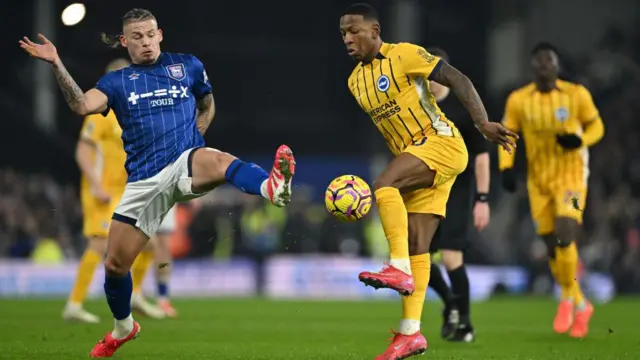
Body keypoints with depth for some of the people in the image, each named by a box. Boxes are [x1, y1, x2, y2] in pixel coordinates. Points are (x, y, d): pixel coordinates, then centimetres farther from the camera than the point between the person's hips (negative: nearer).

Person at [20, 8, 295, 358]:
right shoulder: (116, 81, 8)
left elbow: (207, 107, 27)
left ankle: (272, 187, -73)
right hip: (145, 180, 3)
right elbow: (82, 106, -13)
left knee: (216, 160, -40)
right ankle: (123, 328, 34)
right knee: (114, 264, 5)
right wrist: (57, 65, -23)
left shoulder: (188, 65, 10)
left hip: (185, 165, -3)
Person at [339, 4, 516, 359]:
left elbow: (457, 79, -14)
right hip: (415, 156, 8)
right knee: (416, 245, 1)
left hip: (441, 142, -8)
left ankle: (400, 269, -34)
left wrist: (482, 123, -25)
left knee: (383, 184, -31)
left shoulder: (403, 54, -10)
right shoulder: (355, 81, 13)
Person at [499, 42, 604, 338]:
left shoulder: (577, 95, -5)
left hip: (570, 177, -3)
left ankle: (568, 299, 2)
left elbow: (596, 126, 4)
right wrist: (506, 167, -8)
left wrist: (579, 140, -17)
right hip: (539, 181, 3)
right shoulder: (518, 100, 0)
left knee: (565, 238, -21)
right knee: (552, 247, 4)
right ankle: (581, 306, 23)